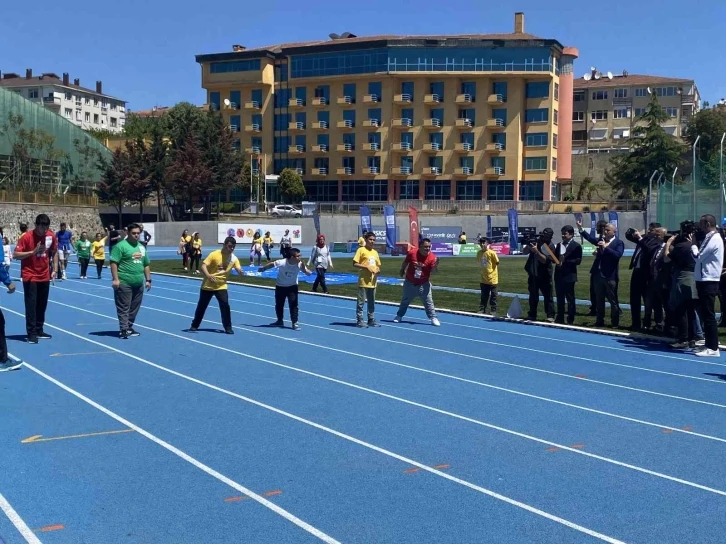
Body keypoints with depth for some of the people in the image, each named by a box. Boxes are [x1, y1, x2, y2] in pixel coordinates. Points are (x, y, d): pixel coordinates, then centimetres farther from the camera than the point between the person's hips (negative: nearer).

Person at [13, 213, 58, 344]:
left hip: (44, 276, 5)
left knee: (42, 305, 10)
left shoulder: (51, 236, -2)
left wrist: (55, 268, 5)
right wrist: (33, 252, -26)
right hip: (30, 276, -5)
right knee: (31, 304, -7)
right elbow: (15, 255, -15)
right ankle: (31, 333, -4)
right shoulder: (26, 237, -15)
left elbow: (54, 252, 13)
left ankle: (39, 330, 21)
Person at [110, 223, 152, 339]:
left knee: (134, 308, 12)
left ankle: (129, 327, 22)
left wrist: (148, 279, 18)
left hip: (139, 284, 7)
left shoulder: (141, 247, 17)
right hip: (124, 283, -7)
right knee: (124, 308, -5)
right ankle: (124, 330, -4)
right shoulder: (121, 246, -7)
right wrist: (115, 279, -18)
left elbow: (146, 264, 23)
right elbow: (113, 262, -12)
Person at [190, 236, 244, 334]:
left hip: (221, 286, 2)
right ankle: (194, 325, 28)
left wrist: (241, 272, -40)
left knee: (225, 305, -14)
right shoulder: (214, 254, -18)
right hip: (208, 285, -2)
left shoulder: (234, 258, -7)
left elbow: (239, 270, -14)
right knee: (201, 306, 10)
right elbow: (203, 265, -22)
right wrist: (208, 275, -41)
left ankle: (228, 327, -3)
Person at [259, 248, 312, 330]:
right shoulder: (282, 263, -30)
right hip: (280, 286, 0)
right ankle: (280, 321, 36)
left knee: (293, 305, -13)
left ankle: (295, 323, -5)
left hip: (292, 287, 0)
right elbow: (272, 264, -11)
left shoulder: (299, 264, -25)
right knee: (279, 305, 14)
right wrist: (263, 268, 6)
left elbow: (308, 273, -30)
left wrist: (303, 267, -49)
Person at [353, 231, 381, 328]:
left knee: (372, 302, 12)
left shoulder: (375, 252, 15)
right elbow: (355, 263, -10)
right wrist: (366, 267, -19)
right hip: (363, 281, -7)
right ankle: (360, 320, 3)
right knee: (361, 301, -2)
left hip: (373, 281, 7)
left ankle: (371, 319, 19)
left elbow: (378, 265, 23)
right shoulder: (361, 250, -4)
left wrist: (378, 270, 0)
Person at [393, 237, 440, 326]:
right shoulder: (412, 253, -15)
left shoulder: (432, 257, -18)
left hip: (424, 284, -1)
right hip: (410, 283, 1)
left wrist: (436, 265, -41)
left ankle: (433, 318, 4)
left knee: (428, 302, -3)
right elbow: (405, 263, 4)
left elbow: (433, 271, -22)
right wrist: (402, 270, 16)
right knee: (405, 301, 17)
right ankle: (399, 316, 33)